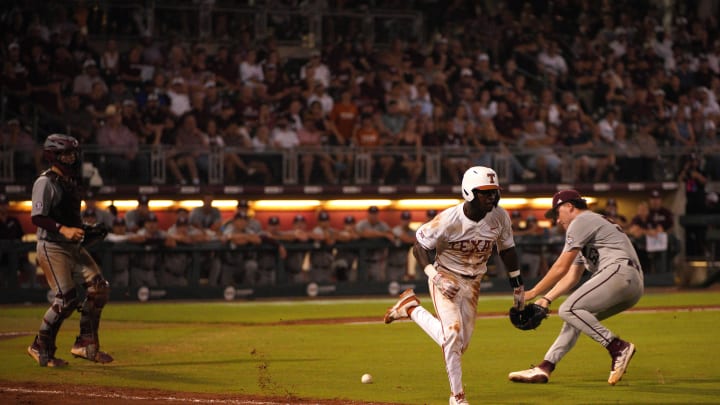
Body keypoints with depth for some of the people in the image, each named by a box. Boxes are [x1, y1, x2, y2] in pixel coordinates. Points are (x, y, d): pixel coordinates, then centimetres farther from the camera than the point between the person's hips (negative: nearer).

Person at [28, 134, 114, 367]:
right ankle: (41, 348, 2)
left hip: (73, 247, 9)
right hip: (52, 247, -9)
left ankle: (86, 344, 5)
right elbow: (37, 217, -20)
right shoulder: (45, 182, -12)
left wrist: (85, 229, 11)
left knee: (99, 288, -2)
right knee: (67, 298, -13)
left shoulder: (71, 182, 15)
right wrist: (63, 229, -31)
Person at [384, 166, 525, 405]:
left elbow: (507, 249, 7)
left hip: (472, 284, 5)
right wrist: (436, 276, -26)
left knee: (461, 344, 7)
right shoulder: (448, 220, -24)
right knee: (453, 332, -24)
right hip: (446, 278, -5)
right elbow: (419, 247, -13)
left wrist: (517, 286, 10)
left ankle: (411, 309, 29)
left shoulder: (499, 217, -10)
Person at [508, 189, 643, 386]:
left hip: (620, 272, -10)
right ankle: (544, 368, 7)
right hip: (633, 287, 10)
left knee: (568, 310, -16)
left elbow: (561, 268, -2)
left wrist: (533, 292, 4)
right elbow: (572, 277, 30)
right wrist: (547, 299, 20)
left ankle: (618, 347, -21)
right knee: (575, 317, 13)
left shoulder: (581, 221, 3)